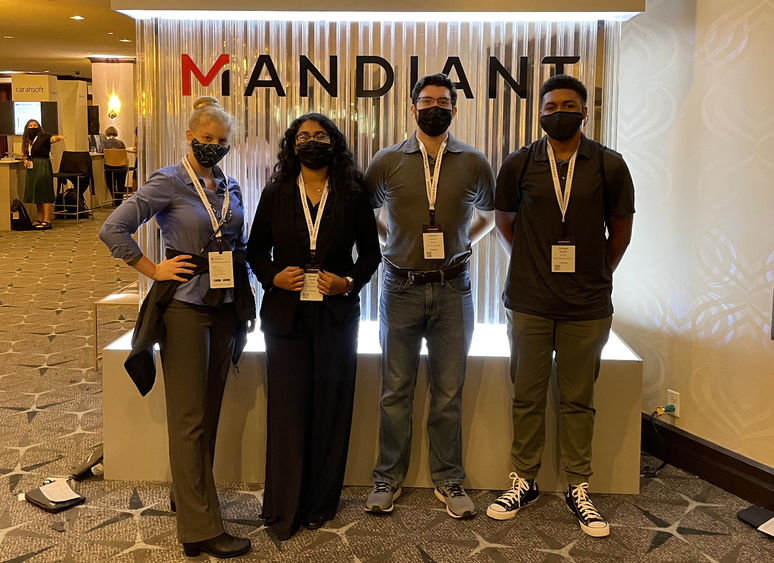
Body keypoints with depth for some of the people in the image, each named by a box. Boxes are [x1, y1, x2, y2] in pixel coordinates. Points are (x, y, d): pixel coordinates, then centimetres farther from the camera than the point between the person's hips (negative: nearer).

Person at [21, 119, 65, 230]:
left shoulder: (43, 137, -6)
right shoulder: (28, 141, 15)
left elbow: (52, 138, -27)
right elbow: (26, 155, 24)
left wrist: (59, 137, -49)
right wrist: (25, 160, 2)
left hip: (43, 167, -8)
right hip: (32, 169, 8)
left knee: (44, 193, -9)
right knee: (36, 194, 10)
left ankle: (47, 221, -11)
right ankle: (40, 219, 17)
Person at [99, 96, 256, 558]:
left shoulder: (231, 187, 10)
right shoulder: (168, 182, -7)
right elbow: (113, 230, -11)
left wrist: (243, 305, 11)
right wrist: (155, 271, -10)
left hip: (226, 308, 6)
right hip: (185, 307, -6)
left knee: (210, 411, 14)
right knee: (189, 417, -1)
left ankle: (188, 495, 32)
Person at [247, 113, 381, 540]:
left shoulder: (353, 195, 3)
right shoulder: (275, 194, 6)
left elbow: (370, 252, 8)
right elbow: (255, 249, 11)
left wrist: (348, 282, -9)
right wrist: (273, 277, -7)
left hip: (336, 316, 0)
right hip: (286, 313, 0)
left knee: (330, 408, 6)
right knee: (287, 408, 1)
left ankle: (320, 504, 21)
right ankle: (283, 510, 15)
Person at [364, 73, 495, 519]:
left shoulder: (474, 163, 3)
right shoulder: (387, 162, 2)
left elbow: (488, 215, 19)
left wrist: (460, 243, 6)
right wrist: (395, 240, 6)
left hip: (453, 288, 0)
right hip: (401, 288, 0)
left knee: (449, 392, 7)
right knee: (396, 390, 7)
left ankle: (449, 480, 20)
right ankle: (389, 478, 20)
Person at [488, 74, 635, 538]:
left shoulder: (610, 166, -2)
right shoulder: (519, 164, 1)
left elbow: (620, 229, 9)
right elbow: (505, 222, 14)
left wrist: (597, 275, 13)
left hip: (588, 307, -1)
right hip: (530, 304, 1)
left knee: (578, 400, 7)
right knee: (528, 397, 8)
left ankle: (579, 489, 20)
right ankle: (524, 481, 23)